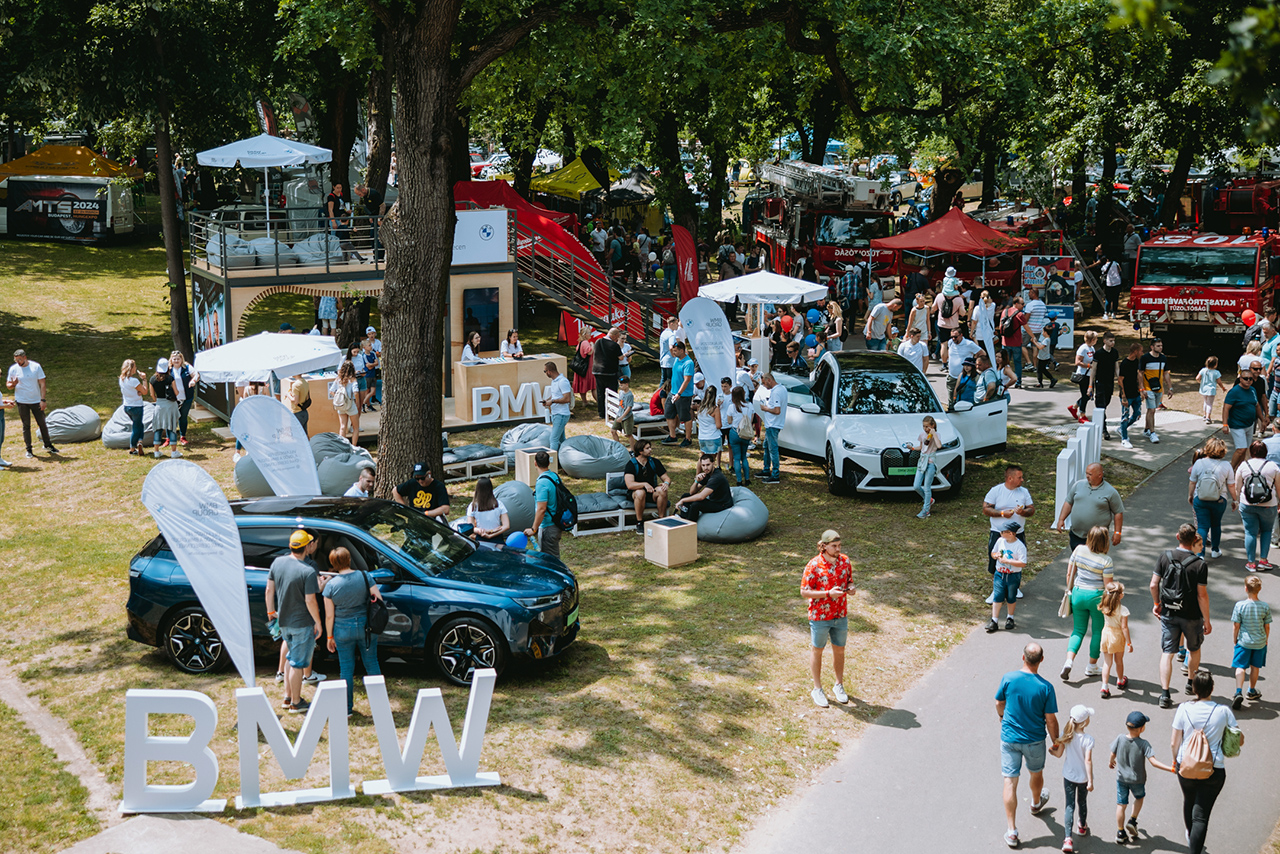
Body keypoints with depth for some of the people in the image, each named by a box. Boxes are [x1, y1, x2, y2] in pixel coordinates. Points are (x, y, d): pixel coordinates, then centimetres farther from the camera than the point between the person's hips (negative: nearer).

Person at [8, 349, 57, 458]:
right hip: (22, 402, 0)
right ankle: (29, 450, 10)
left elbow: (42, 384, -3)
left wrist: (43, 400, -9)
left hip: (36, 400, 0)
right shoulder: (13, 369, -4)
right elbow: (9, 386, 3)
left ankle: (48, 445, 24)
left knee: (42, 424, 8)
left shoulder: (36, 366, -5)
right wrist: (13, 384, -22)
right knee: (26, 426, 3)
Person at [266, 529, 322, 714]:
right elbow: (310, 601, -21)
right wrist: (318, 623, -10)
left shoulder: (277, 562, -3)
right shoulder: (308, 571, -23)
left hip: (283, 621, 7)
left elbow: (269, 589, 5)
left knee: (291, 657, 24)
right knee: (297, 663, 5)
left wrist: (271, 611, 18)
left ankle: (288, 697, 31)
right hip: (302, 623, -7)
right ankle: (296, 703, 16)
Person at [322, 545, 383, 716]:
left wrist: (330, 637, 6)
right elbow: (379, 600, -5)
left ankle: (347, 708, 17)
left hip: (343, 630, -1)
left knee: (346, 669, 10)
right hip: (366, 628, 1)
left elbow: (329, 616, -5)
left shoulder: (331, 585, -9)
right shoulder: (364, 576, -8)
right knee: (372, 664, 13)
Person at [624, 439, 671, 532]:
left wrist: (666, 483, -21)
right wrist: (644, 484, -39)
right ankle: (639, 523, -22)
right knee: (640, 492, -38)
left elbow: (666, 478, 4)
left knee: (661, 490, -29)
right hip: (635, 493, -3)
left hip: (652, 492, 3)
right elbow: (630, 485, -25)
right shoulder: (631, 464, -12)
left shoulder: (654, 462, 2)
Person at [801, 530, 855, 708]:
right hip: (820, 616, -4)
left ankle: (839, 686, 35)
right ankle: (817, 689, 26)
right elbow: (804, 592, -15)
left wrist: (851, 588, -12)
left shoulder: (844, 561, -3)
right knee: (817, 651, 12)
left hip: (841, 615, 4)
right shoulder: (814, 565, -18)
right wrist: (829, 594, -25)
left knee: (839, 650, 16)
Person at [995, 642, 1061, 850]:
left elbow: (999, 704, 1)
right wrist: (1056, 741, 5)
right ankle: (1036, 804, 57)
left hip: (1009, 738, 0)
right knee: (1036, 773, 28)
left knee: (1010, 781, 4)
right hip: (1034, 740, 0)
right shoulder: (1045, 687, -19)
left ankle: (1012, 831, 4)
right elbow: (1051, 720, -12)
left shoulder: (1008, 679, -15)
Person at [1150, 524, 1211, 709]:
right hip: (1191, 615, -2)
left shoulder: (1165, 556, -8)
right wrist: (1207, 620, -5)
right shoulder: (1200, 564, -17)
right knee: (1194, 649, 24)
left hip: (1168, 613, 2)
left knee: (1167, 653, 5)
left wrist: (1157, 603, 14)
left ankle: (1164, 694, -3)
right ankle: (1191, 683, 41)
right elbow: (1202, 595, -15)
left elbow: (1154, 584, -3)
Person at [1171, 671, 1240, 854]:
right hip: (1214, 770, -2)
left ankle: (1191, 837, 53)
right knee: (1201, 815, 0)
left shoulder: (1184, 709, -10)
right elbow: (1240, 741, 0)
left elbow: (1175, 743, -4)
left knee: (1189, 802, 29)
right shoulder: (1223, 711, -11)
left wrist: (1175, 760, 14)